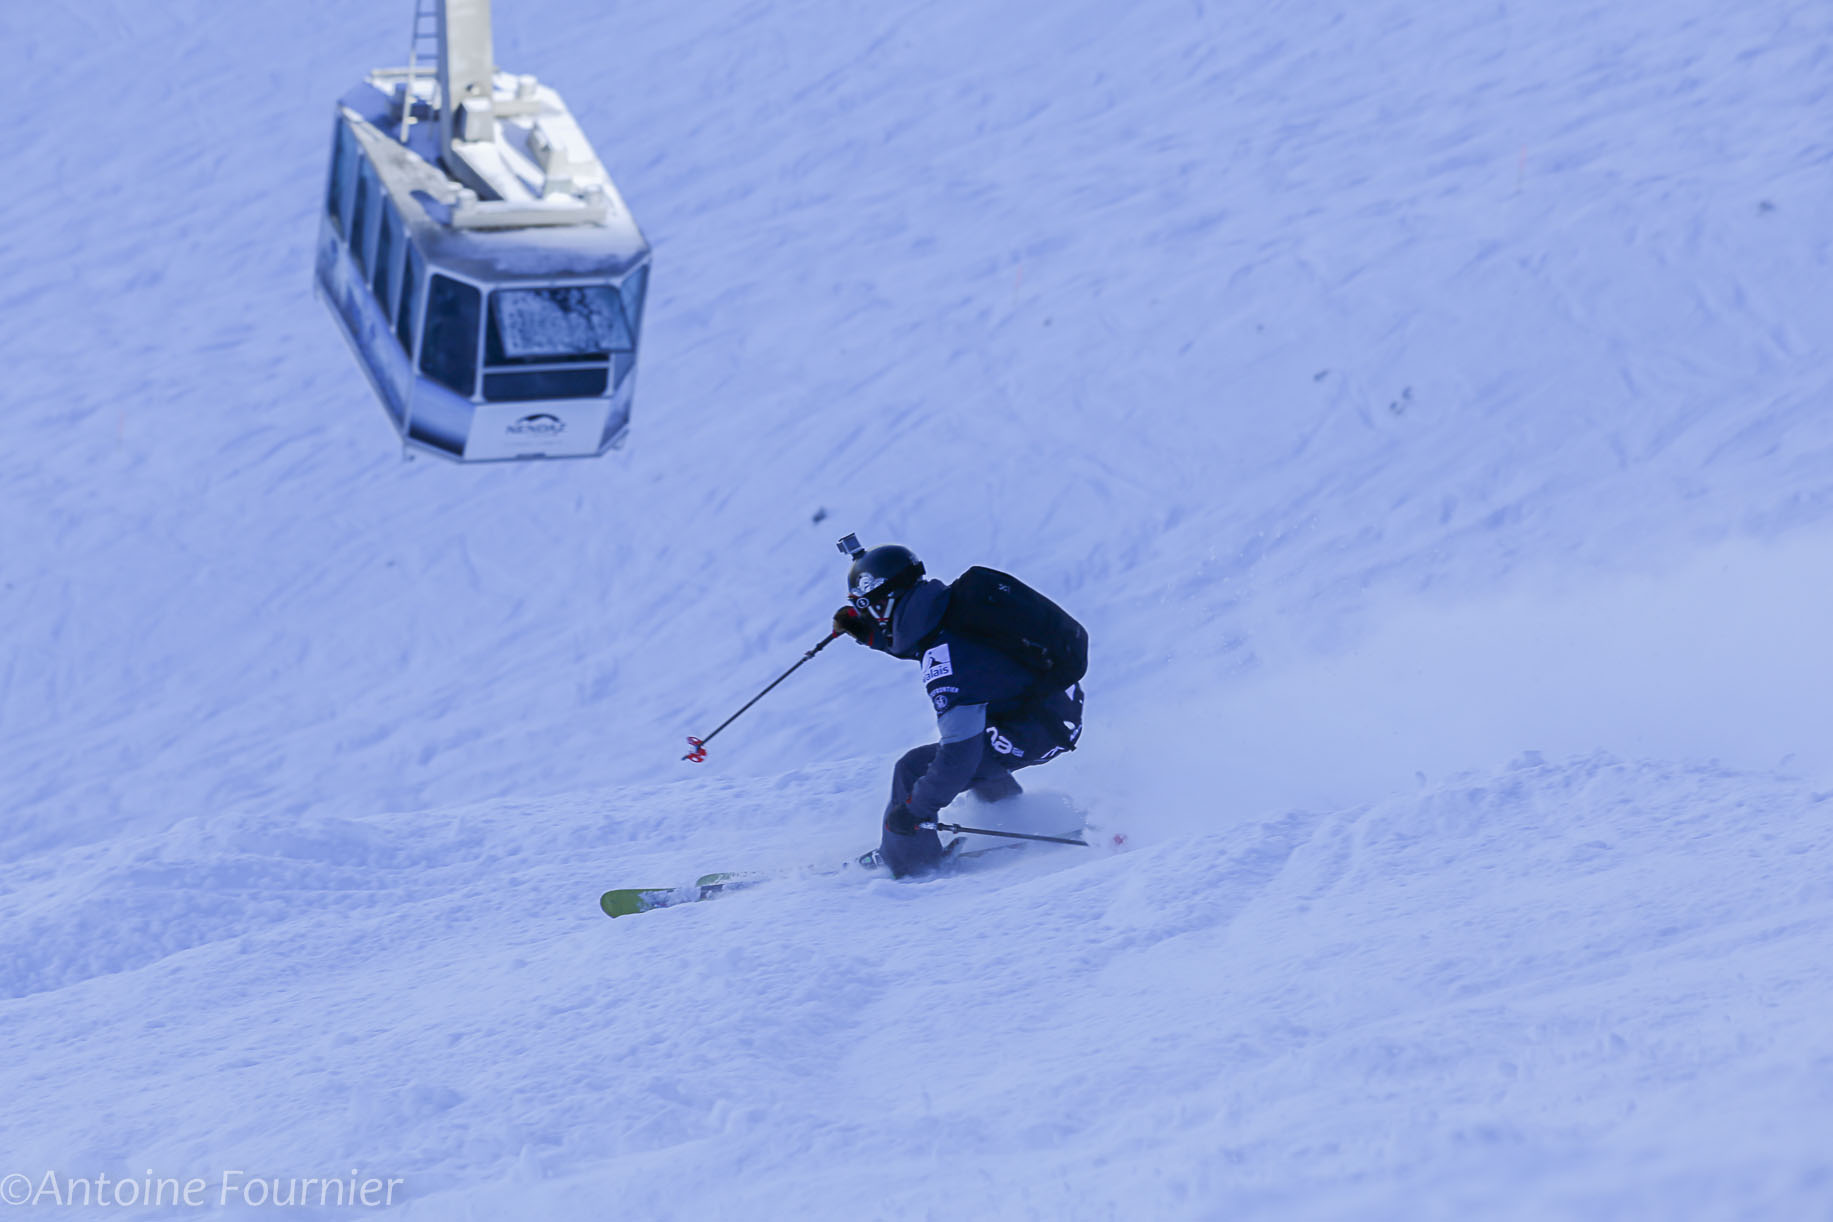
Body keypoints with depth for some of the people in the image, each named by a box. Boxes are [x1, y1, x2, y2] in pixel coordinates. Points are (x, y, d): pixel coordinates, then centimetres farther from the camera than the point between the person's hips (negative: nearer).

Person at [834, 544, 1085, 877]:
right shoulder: (948, 606, 1)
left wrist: (916, 809, -18)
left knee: (914, 771, -8)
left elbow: (960, 754, -28)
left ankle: (908, 867, 6)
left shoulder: (942, 660, -25)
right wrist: (867, 633, 14)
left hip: (1039, 731, -9)